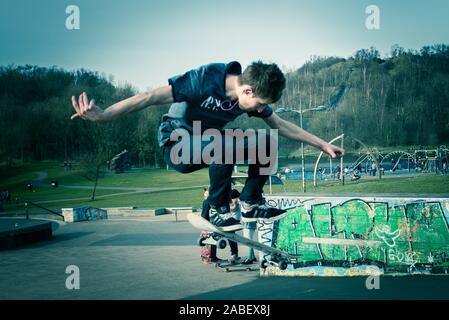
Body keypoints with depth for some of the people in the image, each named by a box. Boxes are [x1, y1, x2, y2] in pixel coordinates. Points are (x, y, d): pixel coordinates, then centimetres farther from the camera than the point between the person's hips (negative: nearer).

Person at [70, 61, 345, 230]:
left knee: (266, 142, -10)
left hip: (209, 144, 7)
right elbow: (152, 97, -31)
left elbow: (282, 125, 5)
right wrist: (103, 115, -39)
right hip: (177, 145, -7)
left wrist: (322, 144, 6)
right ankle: (219, 211, -18)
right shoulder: (206, 79, -29)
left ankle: (250, 204, -1)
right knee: (223, 144, -38)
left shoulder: (252, 95, -8)